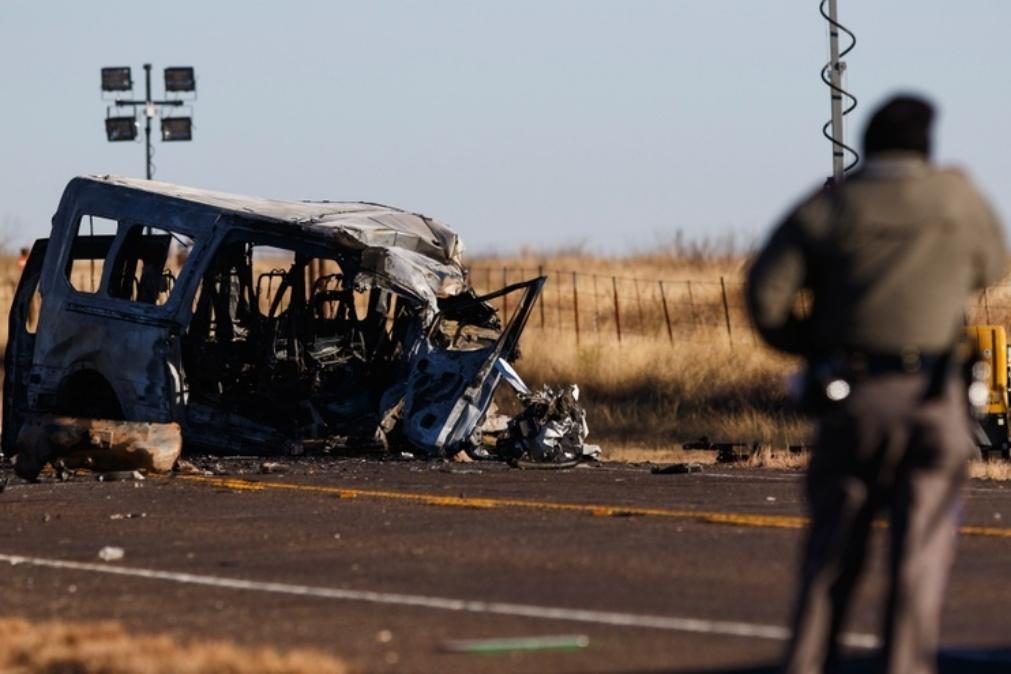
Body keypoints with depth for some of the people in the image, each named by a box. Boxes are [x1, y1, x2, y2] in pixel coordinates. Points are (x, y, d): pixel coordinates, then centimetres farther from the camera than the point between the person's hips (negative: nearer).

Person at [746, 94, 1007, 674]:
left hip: (851, 393, 2)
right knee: (922, 547, 1)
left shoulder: (826, 208, 1)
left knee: (834, 542, 11)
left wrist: (809, 343, 11)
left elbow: (766, 293, -4)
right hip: (931, 395, -1)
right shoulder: (956, 197, 2)